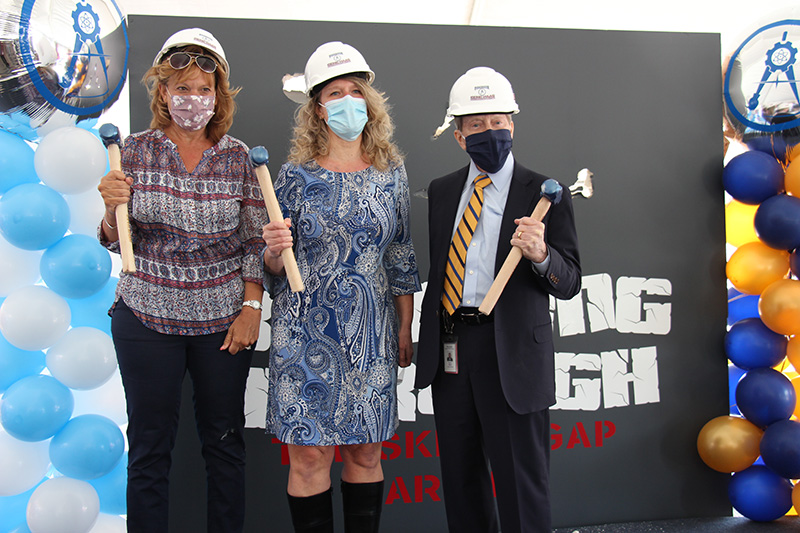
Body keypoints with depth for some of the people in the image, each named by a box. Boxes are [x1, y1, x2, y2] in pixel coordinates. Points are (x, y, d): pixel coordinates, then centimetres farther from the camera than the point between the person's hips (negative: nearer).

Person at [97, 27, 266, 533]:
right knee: (150, 444, 7)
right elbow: (116, 242, 2)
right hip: (147, 316, 0)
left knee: (225, 439, 10)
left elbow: (255, 242, 4)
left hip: (224, 319, 1)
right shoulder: (136, 150, 1)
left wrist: (251, 308, -5)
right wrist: (112, 209, -19)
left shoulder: (239, 157, 1)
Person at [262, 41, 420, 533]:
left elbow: (402, 255, 10)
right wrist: (274, 251, -20)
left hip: (371, 334, 2)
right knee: (310, 454, 1)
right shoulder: (297, 175, -1)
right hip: (307, 331, -2)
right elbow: (276, 265, 3)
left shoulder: (391, 173, 6)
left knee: (365, 452, 9)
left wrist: (405, 328, 9)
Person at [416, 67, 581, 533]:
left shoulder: (544, 195, -3)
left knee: (521, 482, 2)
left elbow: (569, 283, -6)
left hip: (512, 354, -5)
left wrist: (540, 255, -27)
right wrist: (428, 341, 15)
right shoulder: (441, 192, 11)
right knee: (460, 477, 16)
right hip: (449, 350, 5)